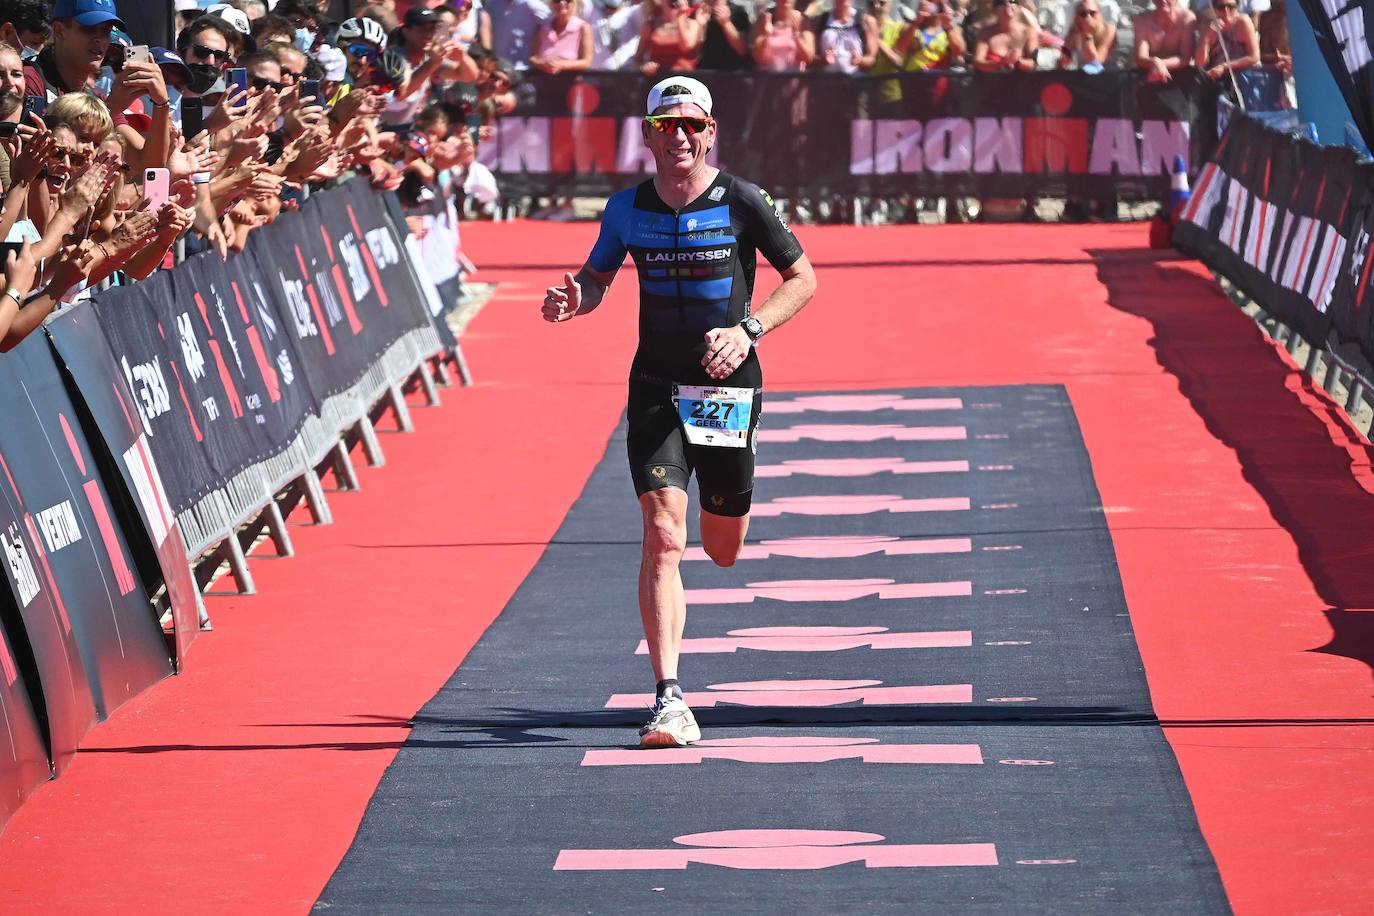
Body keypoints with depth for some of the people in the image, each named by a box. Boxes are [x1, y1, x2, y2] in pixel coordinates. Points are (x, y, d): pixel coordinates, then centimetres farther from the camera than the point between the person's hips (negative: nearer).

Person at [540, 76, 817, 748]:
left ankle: (721, 498, 52)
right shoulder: (627, 209, 1)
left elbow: (803, 278, 2)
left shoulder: (742, 202, -7)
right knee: (662, 537, -15)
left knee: (722, 551, 11)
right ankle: (670, 703, -17)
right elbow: (598, 276, 16)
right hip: (656, 388, 1)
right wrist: (573, 301, -8)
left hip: (728, 388, -1)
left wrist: (750, 330, -14)